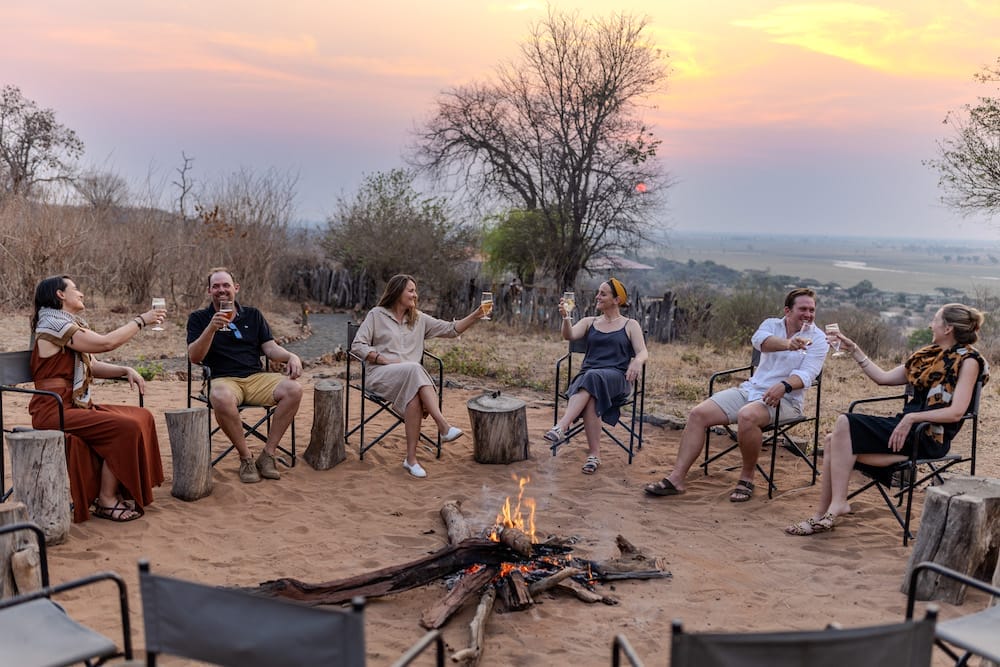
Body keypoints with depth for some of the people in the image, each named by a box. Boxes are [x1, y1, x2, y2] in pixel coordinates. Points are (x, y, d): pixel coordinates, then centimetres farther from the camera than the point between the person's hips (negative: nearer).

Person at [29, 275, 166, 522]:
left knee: (142, 417, -2)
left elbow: (92, 366, 16)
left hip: (76, 405, 10)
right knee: (126, 427, -22)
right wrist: (141, 320, -9)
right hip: (55, 410, -10)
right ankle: (106, 501, -11)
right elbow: (106, 343, -19)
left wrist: (126, 370, 0)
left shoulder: (73, 324, 19)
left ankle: (121, 490, 0)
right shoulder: (53, 323, -12)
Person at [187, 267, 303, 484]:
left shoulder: (253, 315, 18)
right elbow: (194, 357, -2)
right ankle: (246, 457, -20)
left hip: (256, 377, 3)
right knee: (221, 398, -40)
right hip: (223, 379, -3)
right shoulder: (199, 318, 9)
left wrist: (291, 356, -9)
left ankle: (268, 454, -16)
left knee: (293, 389, -25)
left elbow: (270, 348, 13)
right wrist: (211, 328, -16)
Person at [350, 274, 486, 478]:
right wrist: (384, 359, -10)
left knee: (415, 398, -35)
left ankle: (411, 459, -35)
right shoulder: (376, 315, 8)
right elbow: (357, 345, 2)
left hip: (411, 376, 3)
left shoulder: (419, 319, 19)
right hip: (382, 374, -3)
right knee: (414, 369, -37)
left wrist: (475, 316, -2)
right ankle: (444, 426, -46)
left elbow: (450, 330, 12)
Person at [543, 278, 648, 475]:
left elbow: (643, 352, 0)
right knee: (591, 398, -35)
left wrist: (637, 361, -25)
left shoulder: (630, 325, 14)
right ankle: (594, 454, -37)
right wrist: (565, 317, -20)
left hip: (617, 378, -3)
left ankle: (561, 427, -51)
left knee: (593, 378, -39)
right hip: (588, 375, 3)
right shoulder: (589, 322, 21)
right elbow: (570, 336, 2)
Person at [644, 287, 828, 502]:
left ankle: (747, 478, -15)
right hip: (750, 389, 5)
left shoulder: (818, 339, 1)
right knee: (698, 413, -13)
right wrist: (787, 344, -36)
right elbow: (759, 340, -15)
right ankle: (676, 478, -13)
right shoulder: (772, 324, 10)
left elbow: (807, 374, -13)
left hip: (785, 399, -5)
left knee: (747, 416, -37)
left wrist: (784, 386, -35)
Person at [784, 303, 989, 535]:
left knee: (845, 423, -23)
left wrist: (912, 418, -23)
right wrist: (854, 350, 17)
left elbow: (956, 412, -15)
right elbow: (883, 377, 19)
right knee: (832, 442, -12)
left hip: (930, 436, -8)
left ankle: (837, 503, -21)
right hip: (906, 424, 8)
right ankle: (823, 516, -13)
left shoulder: (968, 360, -4)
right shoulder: (928, 355, 18)